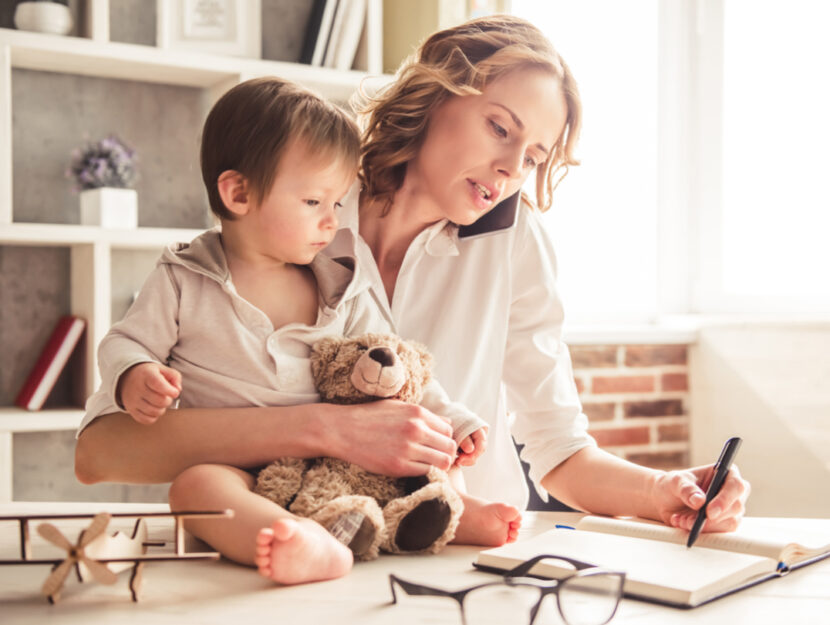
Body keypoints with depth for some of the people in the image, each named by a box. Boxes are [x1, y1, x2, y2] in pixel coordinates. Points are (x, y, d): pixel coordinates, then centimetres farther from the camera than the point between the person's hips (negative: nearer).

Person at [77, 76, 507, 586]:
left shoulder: (343, 291, 11)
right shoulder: (184, 281, 2)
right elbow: (126, 345, 6)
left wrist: (450, 421, 1)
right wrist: (134, 379, -18)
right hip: (224, 462, -4)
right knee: (196, 484, -38)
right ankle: (312, 547, -58)